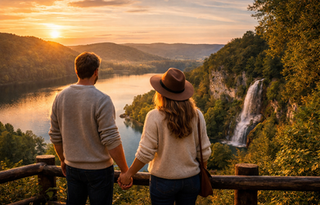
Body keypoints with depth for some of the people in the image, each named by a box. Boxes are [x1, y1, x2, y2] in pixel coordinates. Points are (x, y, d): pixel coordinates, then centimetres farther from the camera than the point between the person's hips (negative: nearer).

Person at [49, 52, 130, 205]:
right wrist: (125, 171, -12)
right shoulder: (101, 100, -20)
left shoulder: (60, 97, -1)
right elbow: (111, 140, -21)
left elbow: (55, 136, 6)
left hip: (72, 168, 6)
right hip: (99, 169, -5)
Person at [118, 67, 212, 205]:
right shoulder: (197, 115, -6)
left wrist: (128, 174, -2)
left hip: (163, 181, -3)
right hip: (191, 179, 3)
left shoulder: (154, 117, -17)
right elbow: (204, 152, -1)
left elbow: (145, 154, -16)